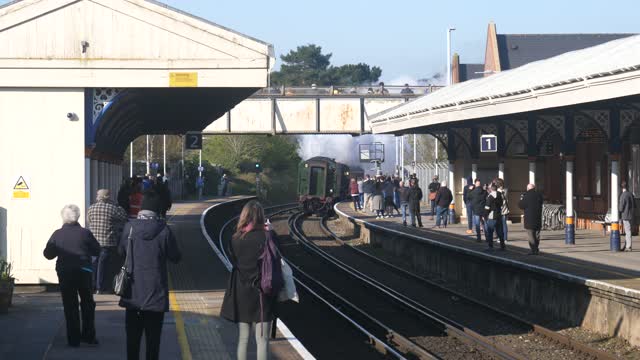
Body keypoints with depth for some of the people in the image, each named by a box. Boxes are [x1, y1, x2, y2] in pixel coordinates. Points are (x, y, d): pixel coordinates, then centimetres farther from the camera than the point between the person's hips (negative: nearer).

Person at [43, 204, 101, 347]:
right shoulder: (85, 233, -6)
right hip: (84, 272, 0)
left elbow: (48, 254, 1)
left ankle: (74, 339, 4)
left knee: (70, 306, 6)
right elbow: (97, 250, 0)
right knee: (87, 303, 15)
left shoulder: (57, 234, -4)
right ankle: (88, 335, 15)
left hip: (65, 273, 0)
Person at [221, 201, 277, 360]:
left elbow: (233, 260, 7)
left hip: (241, 293, 3)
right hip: (262, 293, -3)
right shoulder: (266, 236, -12)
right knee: (262, 340, 2)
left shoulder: (236, 238, -3)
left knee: (243, 339, 12)